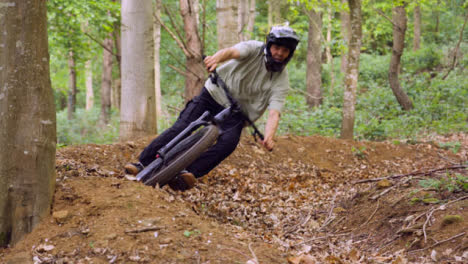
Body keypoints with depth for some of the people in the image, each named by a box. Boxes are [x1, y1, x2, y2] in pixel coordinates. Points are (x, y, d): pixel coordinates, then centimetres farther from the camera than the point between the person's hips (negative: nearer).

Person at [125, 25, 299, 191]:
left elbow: (274, 113, -21)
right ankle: (143, 163, -5)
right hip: (214, 95, 0)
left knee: (228, 142, -28)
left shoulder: (281, 81, -10)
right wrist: (216, 58, -58)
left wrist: (268, 138, -42)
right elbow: (231, 52, -34)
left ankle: (189, 173, -36)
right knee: (180, 128, -14)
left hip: (236, 114, 1)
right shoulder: (255, 49, -12)